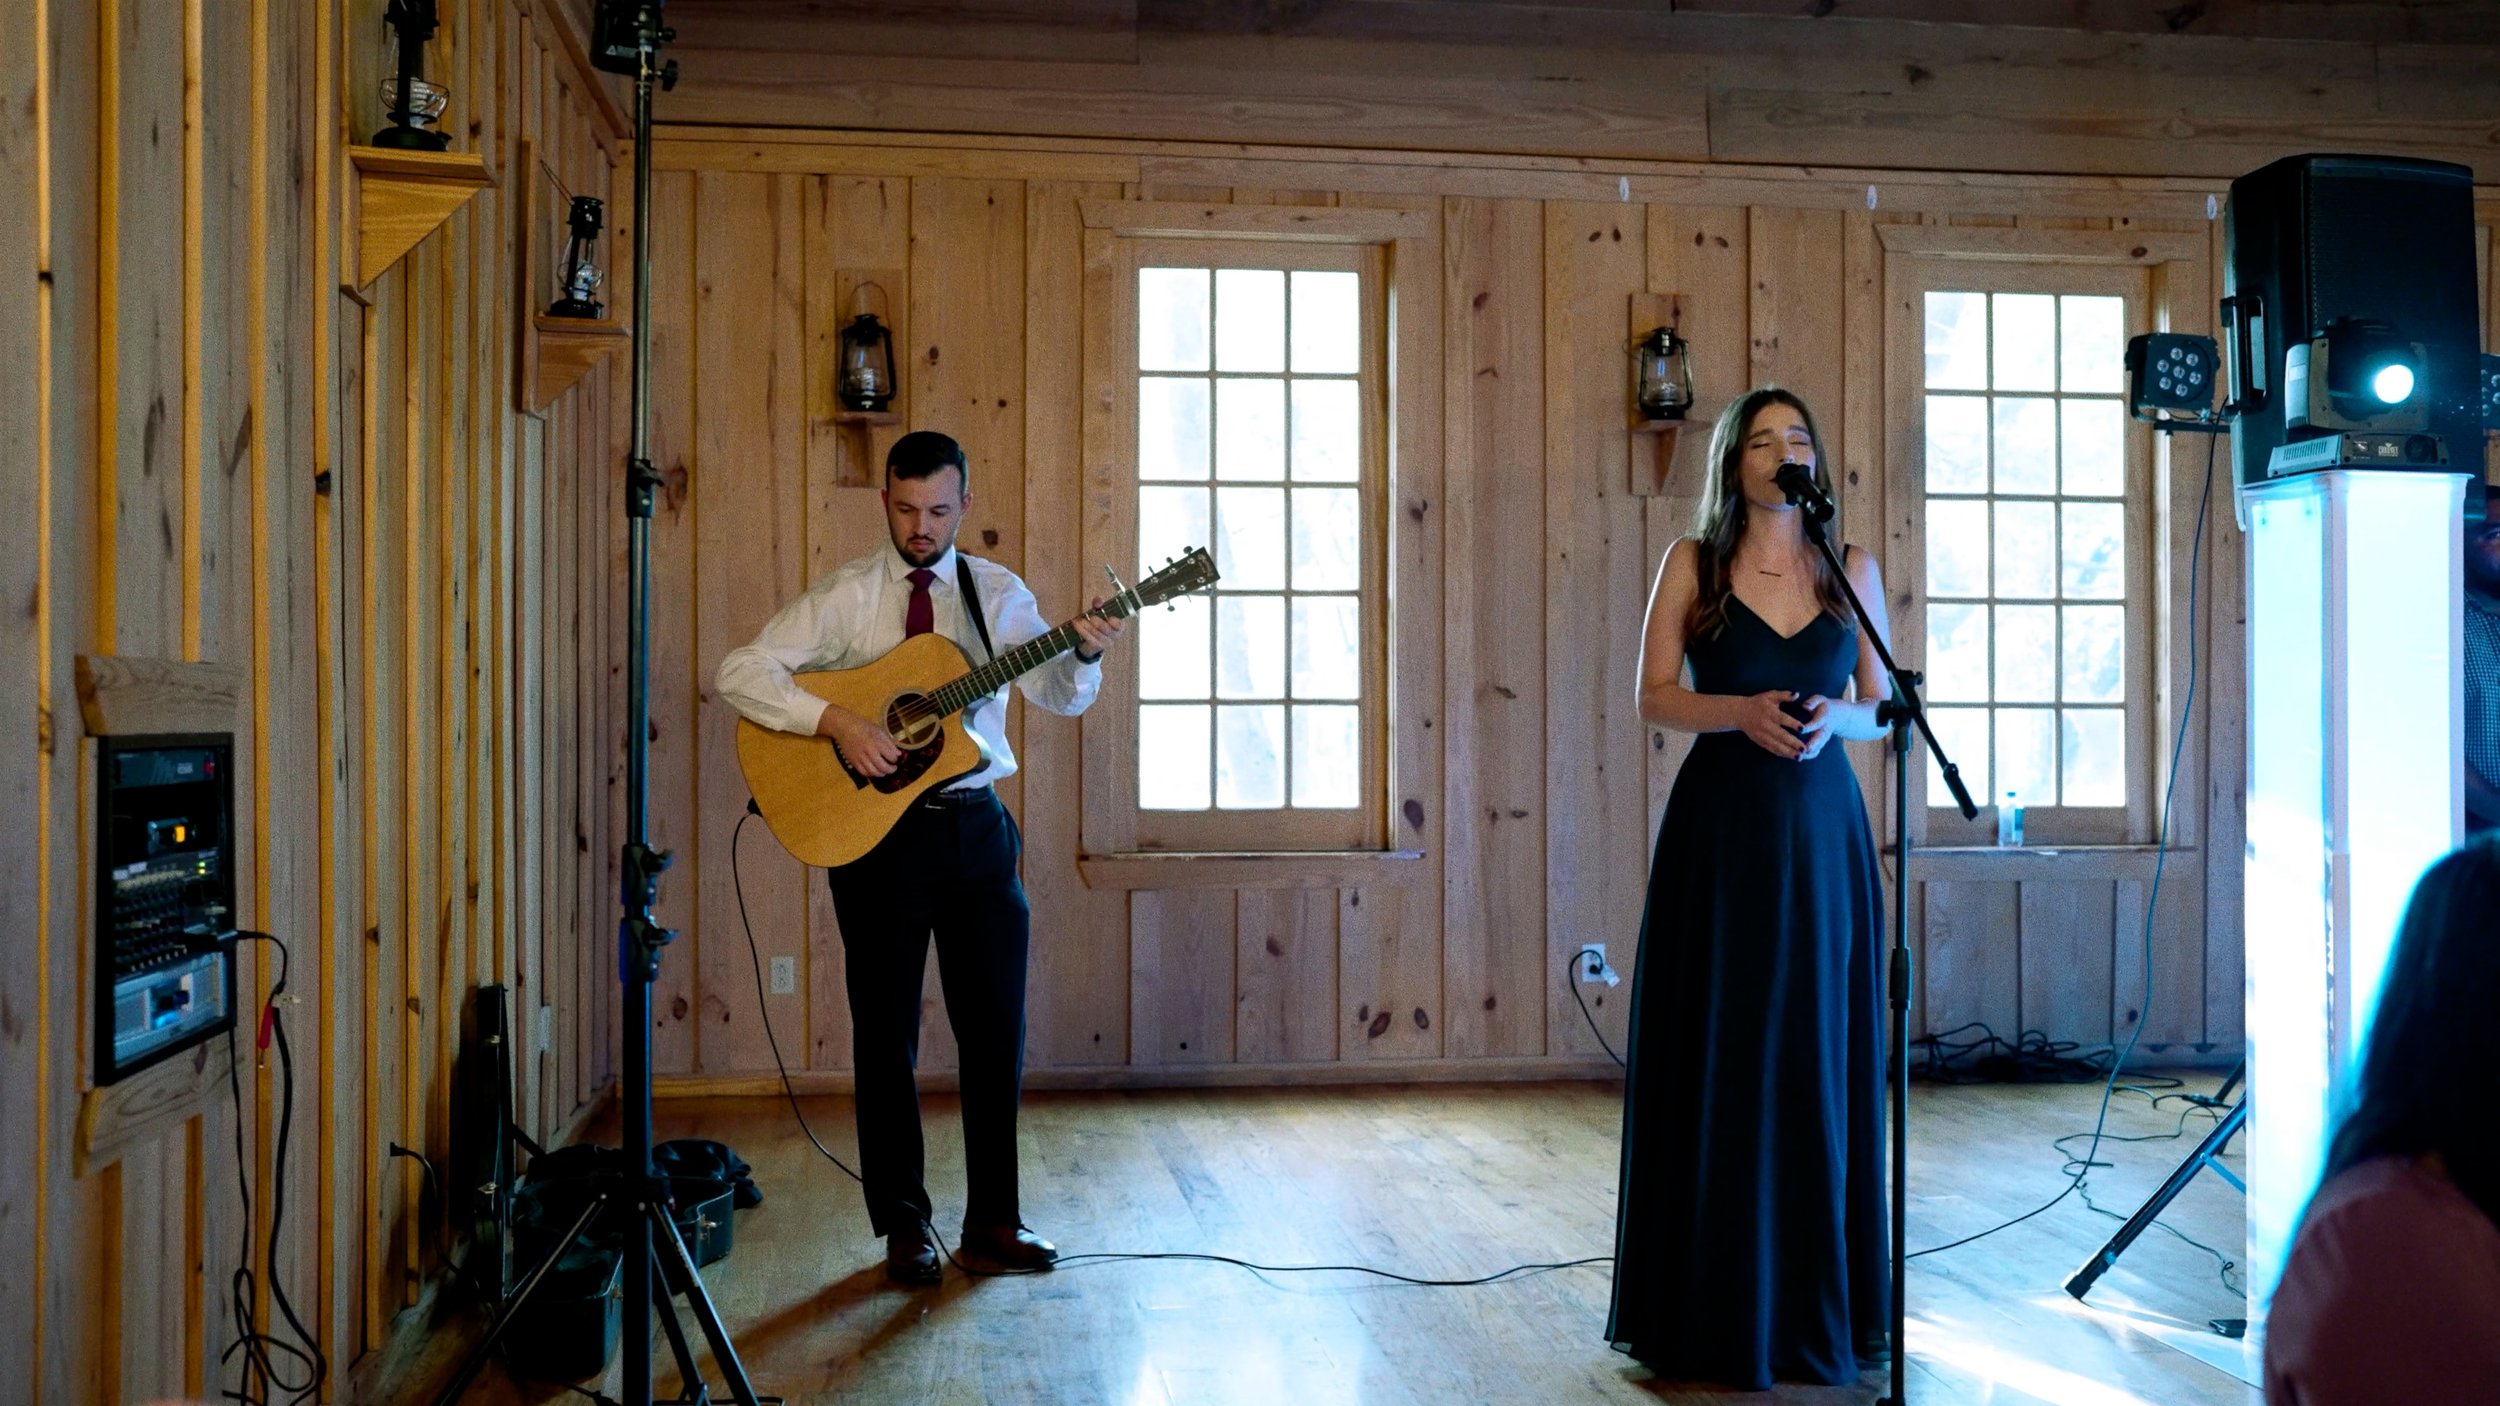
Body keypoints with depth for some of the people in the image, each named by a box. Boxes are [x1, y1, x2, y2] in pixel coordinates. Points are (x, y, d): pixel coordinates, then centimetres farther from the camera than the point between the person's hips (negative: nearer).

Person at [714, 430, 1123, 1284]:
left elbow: (1060, 697, 0)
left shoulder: (998, 594, 6)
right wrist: (836, 722, -21)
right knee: (886, 1034, 5)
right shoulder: (846, 596, -1)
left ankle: (993, 1222, 18)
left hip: (976, 827, 2)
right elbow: (739, 671, -9)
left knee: (996, 1029, 5)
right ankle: (904, 1227, 18)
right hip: (878, 829, -2)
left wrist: (1086, 652, -22)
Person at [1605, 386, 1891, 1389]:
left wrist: (1833, 718, -12)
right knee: (1716, 1066, 1)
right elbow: (1653, 698, -1)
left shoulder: (1851, 570, 8)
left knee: (1818, 1062, 5)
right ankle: (1713, 1308, 13)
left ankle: (1818, 1304, 19)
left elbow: (1881, 706, 9)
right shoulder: (1693, 563, 1)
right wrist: (1743, 712, -17)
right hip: (1720, 828, -2)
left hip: (1821, 831, 2)